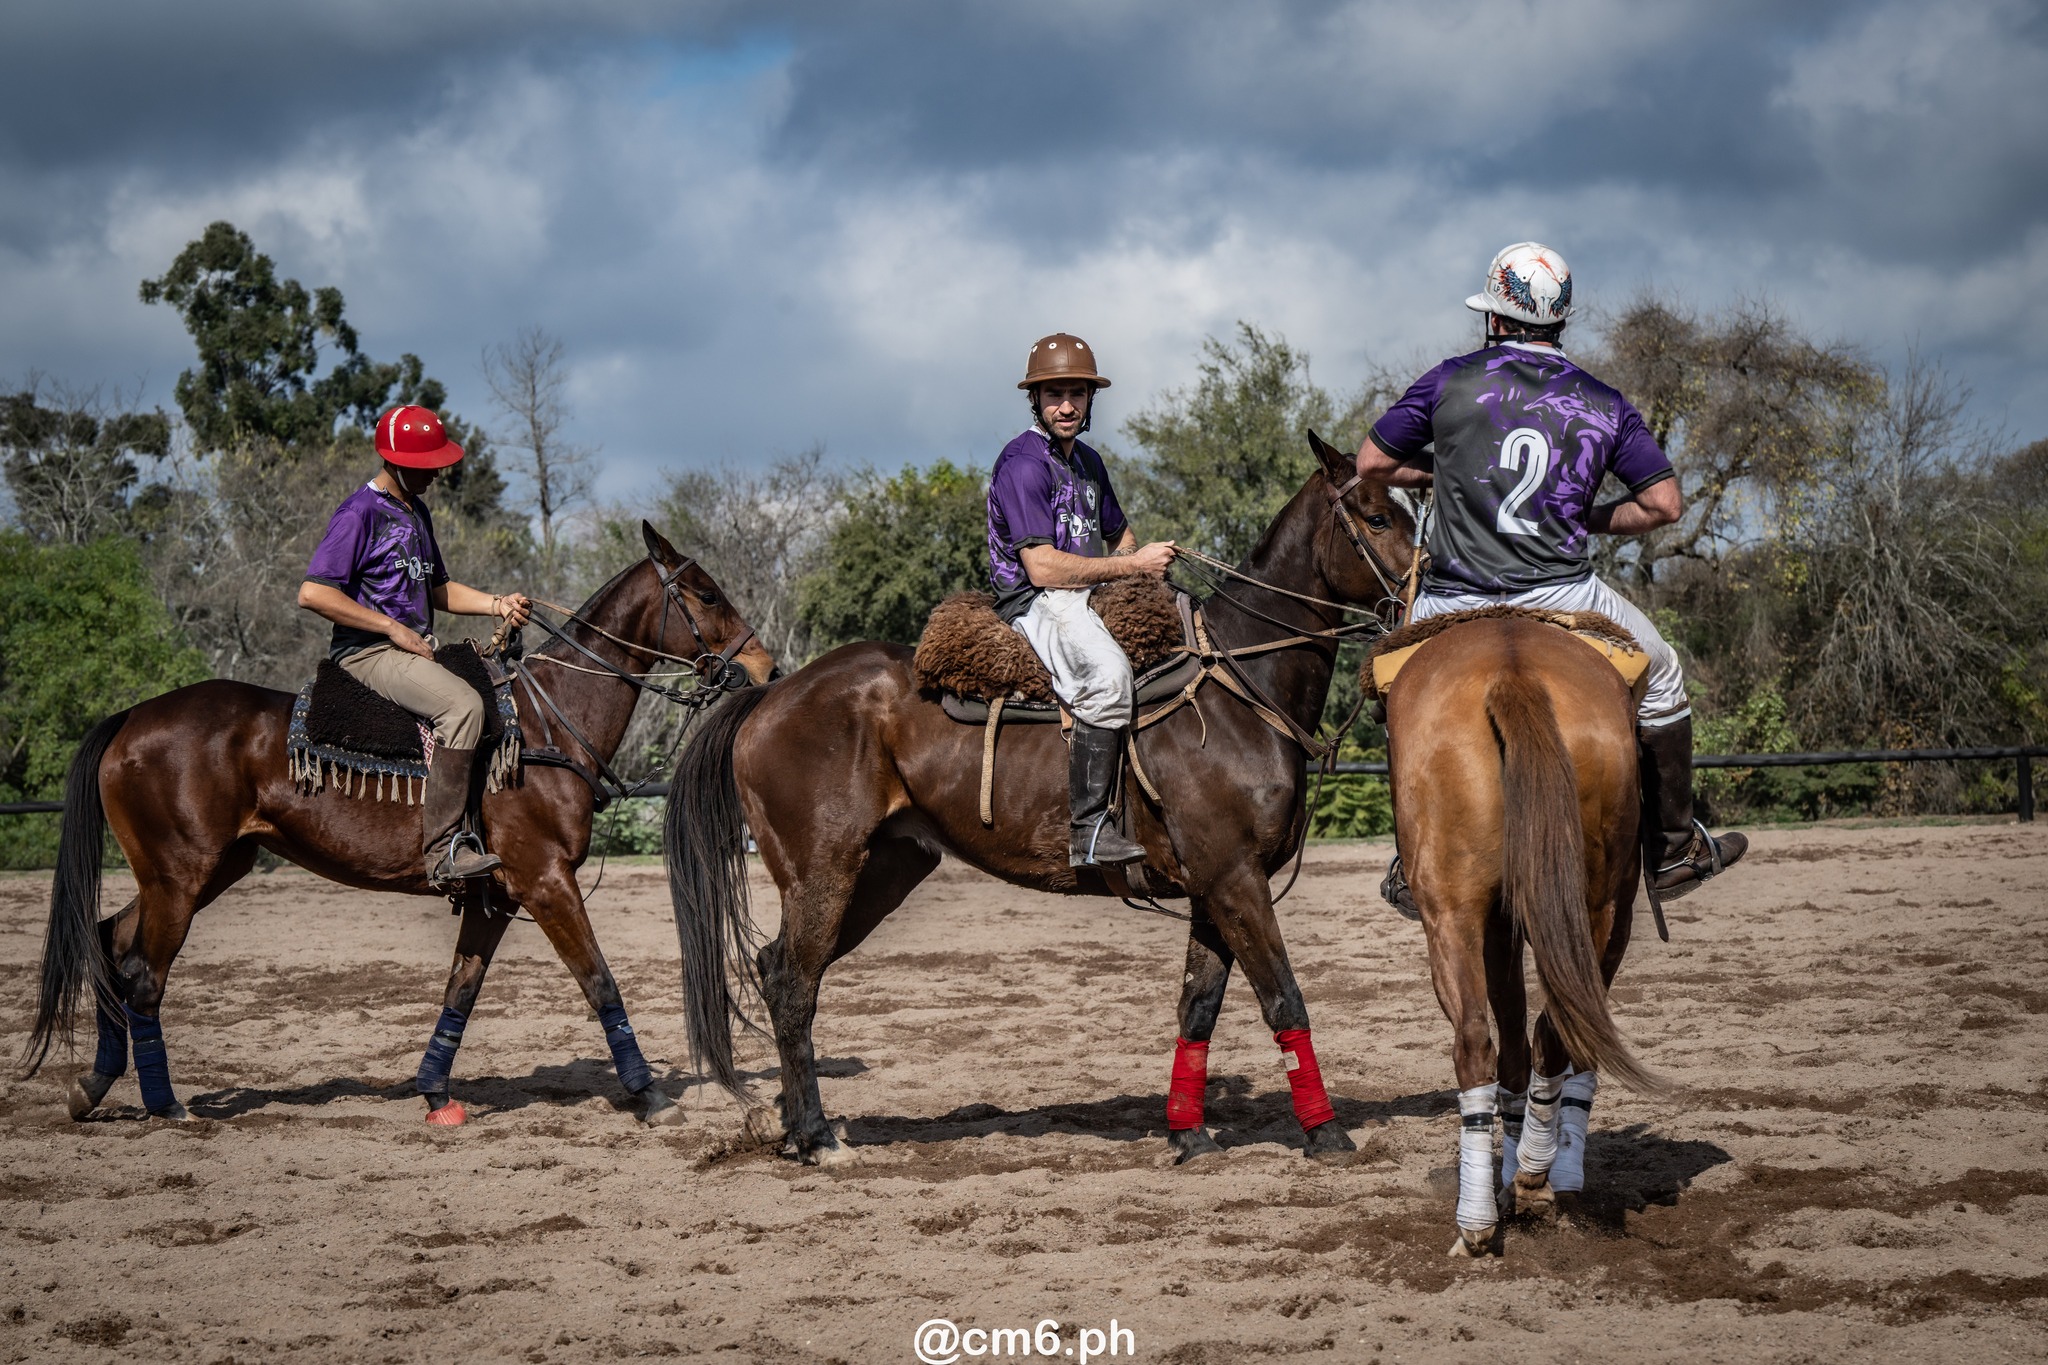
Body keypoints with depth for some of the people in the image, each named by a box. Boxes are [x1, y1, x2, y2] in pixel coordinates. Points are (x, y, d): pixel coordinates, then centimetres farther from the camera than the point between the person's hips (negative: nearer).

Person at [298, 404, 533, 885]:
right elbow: (312, 593, -18)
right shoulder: (360, 513, -11)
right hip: (368, 650, -10)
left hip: (415, 650, 10)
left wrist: (498, 604, 8)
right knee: (462, 705, -31)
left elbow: (437, 589, 27)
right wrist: (394, 628, -17)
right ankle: (441, 849, -33)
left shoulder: (417, 513, 18)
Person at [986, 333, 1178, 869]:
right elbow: (1043, 567, -20)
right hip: (1035, 603, -10)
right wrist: (1133, 565, -14)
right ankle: (1087, 829, -38)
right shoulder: (1023, 463, -12)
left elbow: (1119, 537, 33)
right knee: (1107, 672, -38)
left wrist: (1149, 560, 9)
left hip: (1091, 600, 10)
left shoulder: (1088, 462, 17)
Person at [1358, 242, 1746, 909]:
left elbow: (1372, 464, 7)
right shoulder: (1603, 405, 5)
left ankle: (1413, 867, 29)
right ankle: (1672, 849, 27)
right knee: (1661, 679, 25)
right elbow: (1664, 504, 3)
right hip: (1561, 597, 0)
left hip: (1454, 604, 0)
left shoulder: (1451, 382, 1)